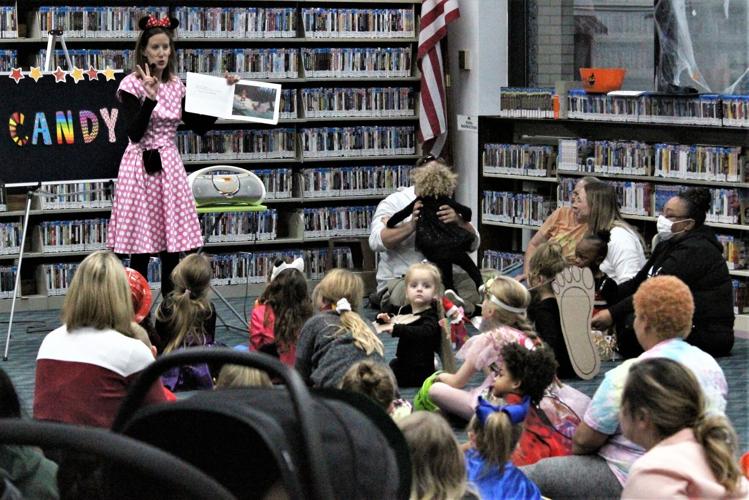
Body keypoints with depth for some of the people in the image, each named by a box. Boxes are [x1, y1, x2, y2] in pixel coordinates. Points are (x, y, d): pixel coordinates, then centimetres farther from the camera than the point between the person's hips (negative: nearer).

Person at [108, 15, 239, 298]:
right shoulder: (131, 85, -7)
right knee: (142, 244, -3)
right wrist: (151, 98, -25)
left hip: (170, 167, 5)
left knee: (173, 243, 7)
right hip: (142, 168, -5)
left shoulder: (176, 86, 9)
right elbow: (135, 133, -16)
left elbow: (200, 126, 12)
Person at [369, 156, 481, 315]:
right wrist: (412, 225, -25)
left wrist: (459, 221, -17)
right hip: (399, 279, -4)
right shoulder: (394, 202, 2)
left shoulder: (446, 206, 14)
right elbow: (376, 242, -13)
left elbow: (473, 244, 4)